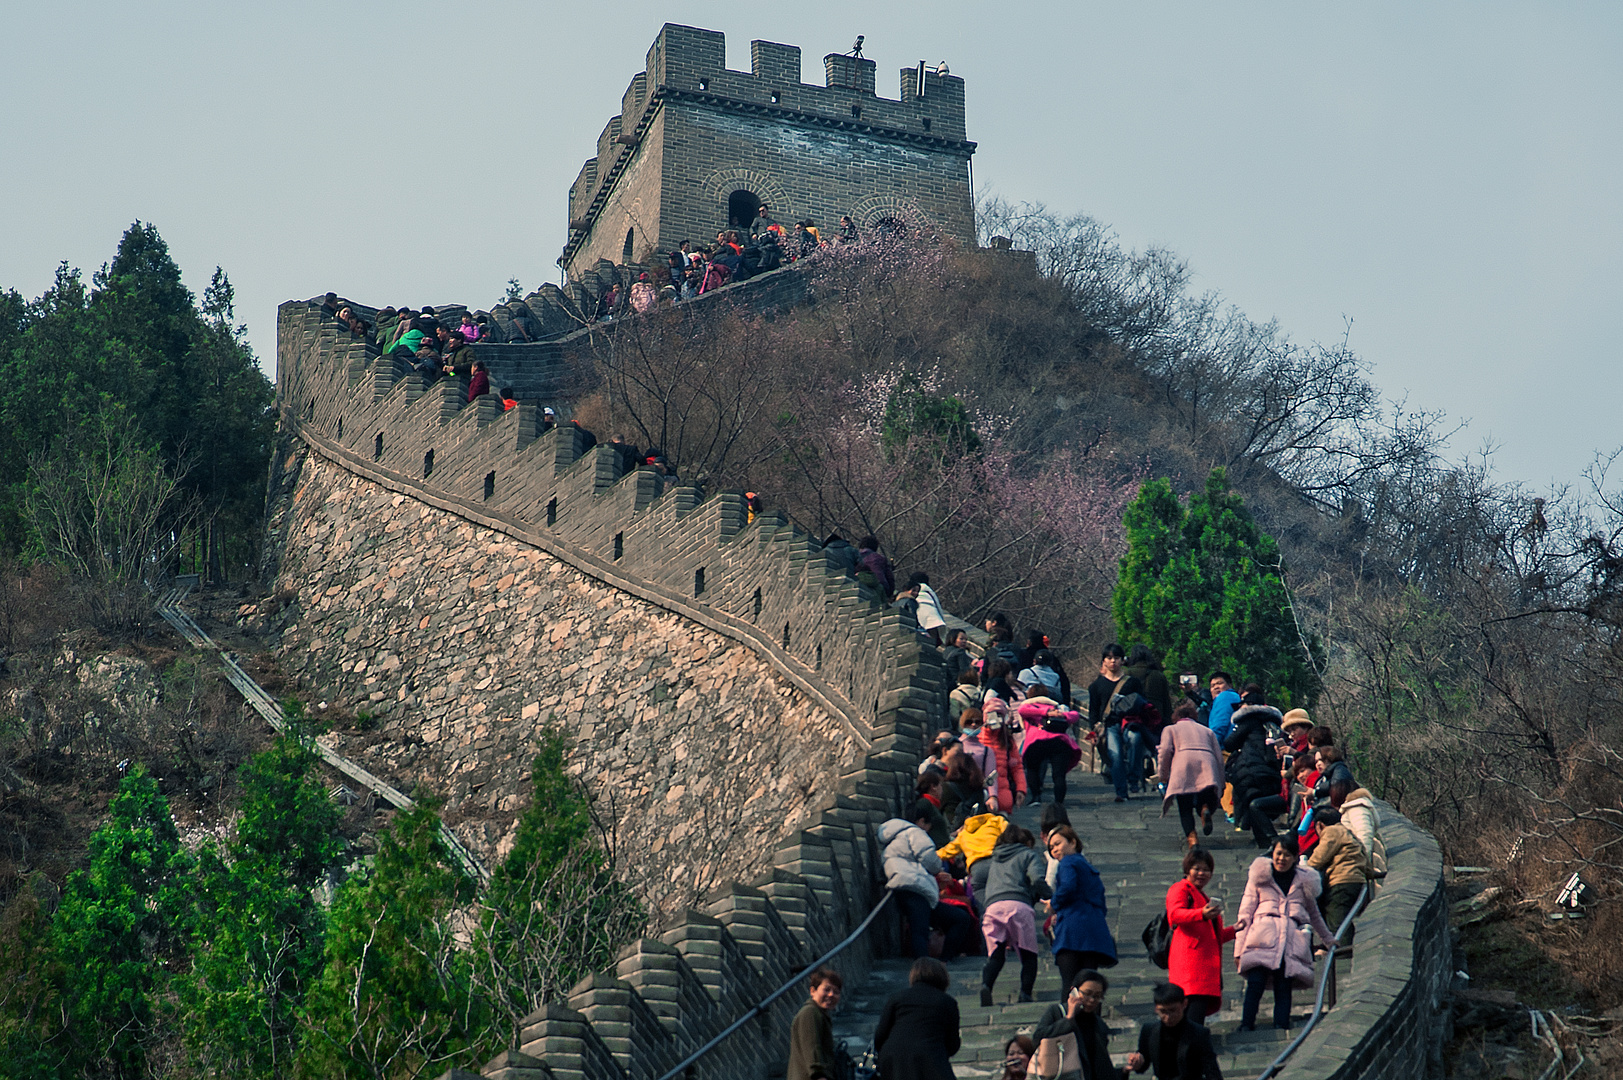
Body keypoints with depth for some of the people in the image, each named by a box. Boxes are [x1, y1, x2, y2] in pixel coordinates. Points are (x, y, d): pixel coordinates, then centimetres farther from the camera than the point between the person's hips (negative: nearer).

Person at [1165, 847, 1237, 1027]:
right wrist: (1202, 914, -32)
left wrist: (1234, 930, 28)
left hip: (1207, 962, 9)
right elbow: (1175, 914, -17)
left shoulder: (1203, 898, 33)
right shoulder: (1180, 889, 5)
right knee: (1197, 1002, -23)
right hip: (1190, 958, -9)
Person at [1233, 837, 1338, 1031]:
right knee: (1255, 982, -18)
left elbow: (1314, 914, 36)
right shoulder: (1260, 875, 16)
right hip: (1263, 935, -2)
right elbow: (1246, 909, 11)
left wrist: (1328, 939, 46)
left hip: (1293, 939, 2)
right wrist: (1240, 946, 2)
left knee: (1283, 987, -9)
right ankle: (1246, 1026, -20)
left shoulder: (1304, 880, 21)